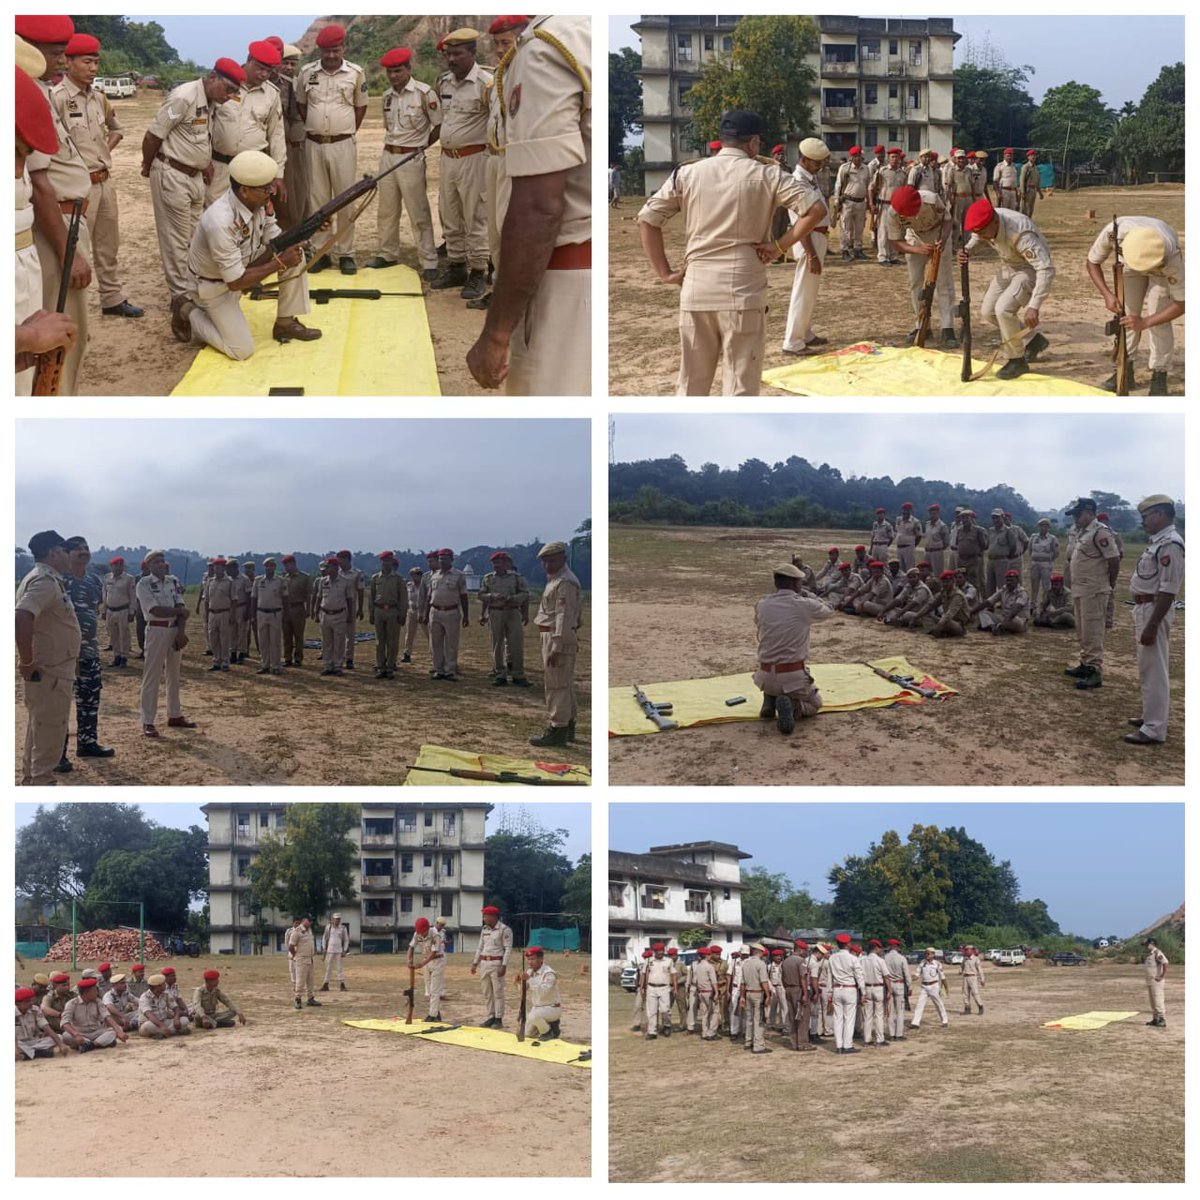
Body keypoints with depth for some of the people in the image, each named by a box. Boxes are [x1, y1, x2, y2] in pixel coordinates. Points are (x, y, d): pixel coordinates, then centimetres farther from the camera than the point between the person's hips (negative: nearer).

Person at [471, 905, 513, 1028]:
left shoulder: (504, 929, -9)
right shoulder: (484, 930, 12)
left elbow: (508, 948, -11)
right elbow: (480, 947, 17)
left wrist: (504, 966, -17)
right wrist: (475, 963, 12)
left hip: (497, 963, -7)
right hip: (484, 962, 7)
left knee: (498, 992, -5)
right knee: (486, 992, 9)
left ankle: (499, 1019, -1)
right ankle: (491, 1017, 16)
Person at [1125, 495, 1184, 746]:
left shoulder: (1170, 544, -20)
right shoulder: (1157, 541, 11)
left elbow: (1168, 589, -24)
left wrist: (1151, 625, -25)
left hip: (1154, 610, -10)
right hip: (1143, 609, 10)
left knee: (1154, 670, -7)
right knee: (1148, 667, 20)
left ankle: (1154, 730, -4)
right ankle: (1152, 715, 33)